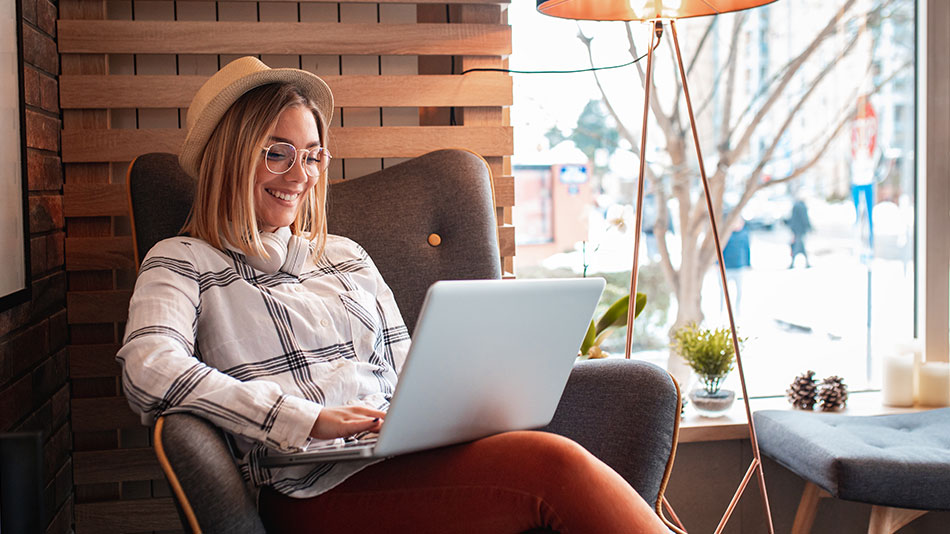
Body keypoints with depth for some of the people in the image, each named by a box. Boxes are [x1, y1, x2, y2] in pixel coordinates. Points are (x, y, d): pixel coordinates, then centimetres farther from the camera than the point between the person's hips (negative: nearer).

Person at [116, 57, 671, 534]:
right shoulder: (184, 262, 11)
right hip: (313, 488, -5)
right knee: (553, 467, -29)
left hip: (405, 464, 5)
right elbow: (149, 370, -10)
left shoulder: (346, 256, 28)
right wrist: (308, 419, -17)